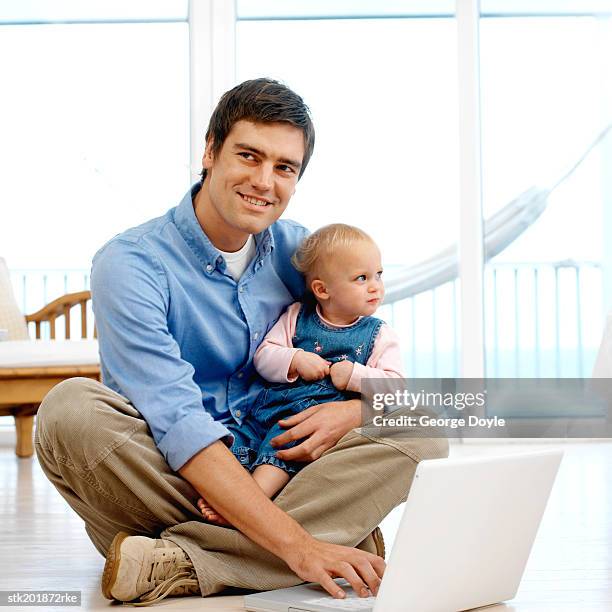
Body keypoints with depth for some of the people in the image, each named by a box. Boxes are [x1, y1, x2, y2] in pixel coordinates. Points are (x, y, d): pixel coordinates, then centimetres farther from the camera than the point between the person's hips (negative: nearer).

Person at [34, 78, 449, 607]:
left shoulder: (297, 250, 3)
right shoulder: (130, 264, -15)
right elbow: (180, 425, -26)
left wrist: (357, 408, -17)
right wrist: (299, 546, -36)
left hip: (271, 473, 5)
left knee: (421, 434, -18)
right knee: (71, 406, -32)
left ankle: (173, 563, -28)